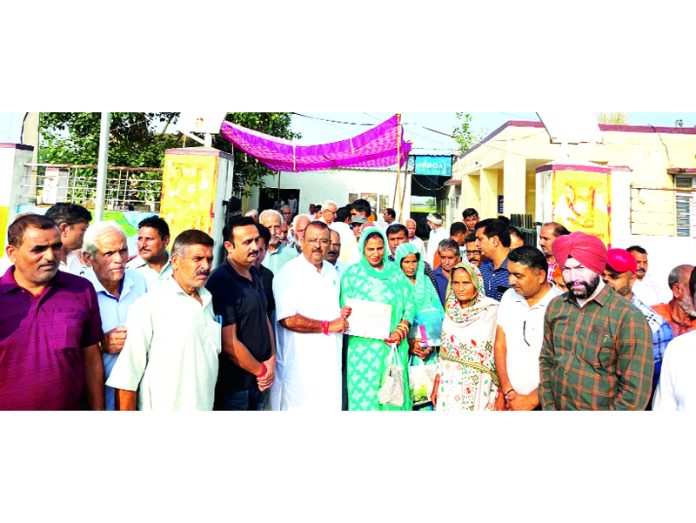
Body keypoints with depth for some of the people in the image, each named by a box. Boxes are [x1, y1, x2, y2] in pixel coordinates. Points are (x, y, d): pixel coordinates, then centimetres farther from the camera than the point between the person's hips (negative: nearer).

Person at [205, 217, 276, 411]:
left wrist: (271, 360, 0)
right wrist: (261, 371, -9)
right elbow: (229, 344, -21)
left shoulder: (254, 274, 5)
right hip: (234, 385, -7)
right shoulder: (221, 281, -19)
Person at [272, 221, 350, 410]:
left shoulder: (331, 270, 12)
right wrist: (328, 326, -15)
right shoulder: (289, 272, -12)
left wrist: (342, 314, 3)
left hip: (330, 357, 7)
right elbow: (288, 319, -22)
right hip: (301, 361, -6)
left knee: (330, 406, 11)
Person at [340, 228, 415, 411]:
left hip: (394, 345, 2)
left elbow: (409, 305, 7)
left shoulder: (395, 272, 8)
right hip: (363, 346, -2)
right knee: (365, 392, 1)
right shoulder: (352, 273, 2)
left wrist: (400, 332, -9)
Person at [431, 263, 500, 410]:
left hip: (479, 385, -4)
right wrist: (437, 384, 10)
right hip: (450, 384, 4)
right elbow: (444, 350, 10)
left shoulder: (491, 310, -10)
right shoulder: (451, 312, 5)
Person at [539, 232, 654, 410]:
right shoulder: (555, 307, -3)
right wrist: (548, 407, -2)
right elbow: (546, 361, 5)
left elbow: (635, 390, -18)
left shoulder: (628, 317, -19)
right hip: (557, 408, 4)